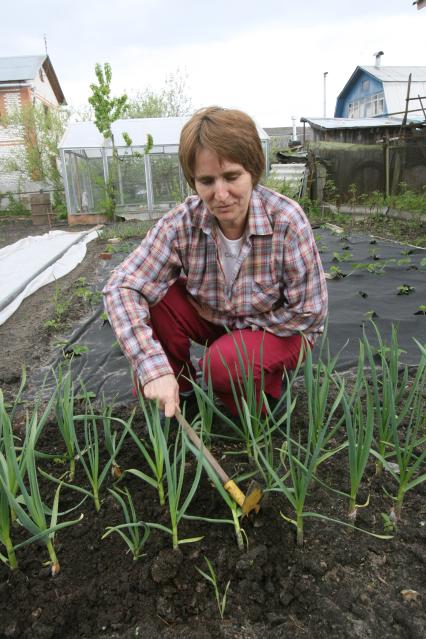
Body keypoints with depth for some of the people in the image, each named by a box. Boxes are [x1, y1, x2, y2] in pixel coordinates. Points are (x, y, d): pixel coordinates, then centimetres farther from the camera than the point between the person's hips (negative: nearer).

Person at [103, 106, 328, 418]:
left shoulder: (287, 221, -27)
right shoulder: (181, 223, -22)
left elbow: (309, 313, -21)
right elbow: (121, 287, -27)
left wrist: (237, 323, -18)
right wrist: (153, 368, -38)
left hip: (278, 330, -3)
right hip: (214, 321, 3)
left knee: (225, 364, -32)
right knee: (156, 297, -21)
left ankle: (265, 393, 3)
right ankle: (179, 391, 0)